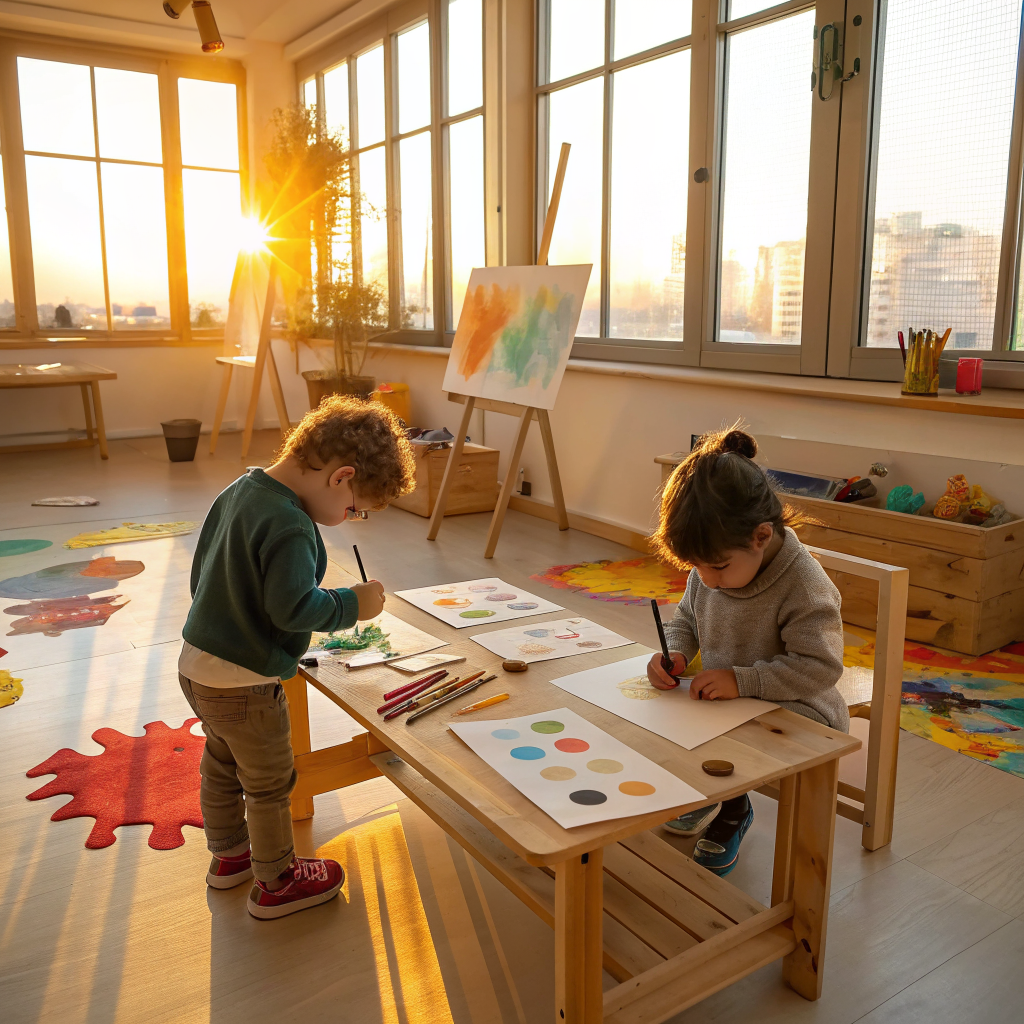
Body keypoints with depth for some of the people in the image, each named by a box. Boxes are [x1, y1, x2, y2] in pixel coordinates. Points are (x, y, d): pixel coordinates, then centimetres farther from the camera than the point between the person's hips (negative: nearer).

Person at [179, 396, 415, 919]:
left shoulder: (238, 490, 2)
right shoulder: (290, 526, -27)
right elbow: (292, 606, -32)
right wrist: (354, 604, -19)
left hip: (197, 663, 9)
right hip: (243, 683, -9)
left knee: (222, 763, 27)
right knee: (270, 782, 11)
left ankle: (228, 853, 48)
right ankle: (275, 882, 30)